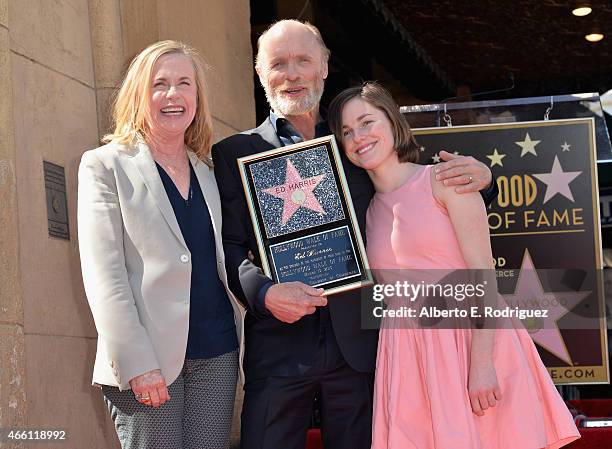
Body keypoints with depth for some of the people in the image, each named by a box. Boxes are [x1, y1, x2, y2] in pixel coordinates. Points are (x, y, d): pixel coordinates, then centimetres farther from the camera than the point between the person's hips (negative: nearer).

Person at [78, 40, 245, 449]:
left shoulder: (210, 170, 16)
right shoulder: (106, 165, 1)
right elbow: (103, 274, -7)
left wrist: (244, 342, 6)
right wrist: (136, 363, -16)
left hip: (217, 354, 5)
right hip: (148, 360, -4)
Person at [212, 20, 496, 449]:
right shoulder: (234, 154, 4)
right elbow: (228, 247, -2)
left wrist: (478, 175, -5)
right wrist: (264, 292, -21)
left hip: (359, 345, 2)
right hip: (279, 347, -2)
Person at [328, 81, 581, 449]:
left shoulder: (443, 179, -2)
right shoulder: (367, 211, 14)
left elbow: (483, 273, -10)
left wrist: (481, 363, -18)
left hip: (471, 341, -4)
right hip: (409, 360, 4)